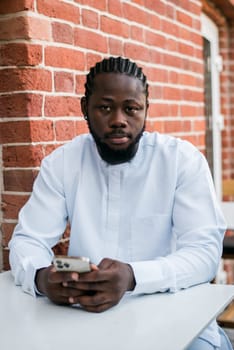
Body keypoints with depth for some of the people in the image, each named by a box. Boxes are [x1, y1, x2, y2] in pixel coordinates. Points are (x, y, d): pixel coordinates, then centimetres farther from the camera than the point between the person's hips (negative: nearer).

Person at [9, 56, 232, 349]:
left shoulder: (184, 160, -7)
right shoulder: (61, 162, 1)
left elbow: (205, 251, -14)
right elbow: (28, 239, -1)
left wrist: (132, 277, -33)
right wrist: (41, 276, -26)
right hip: (86, 313, 2)